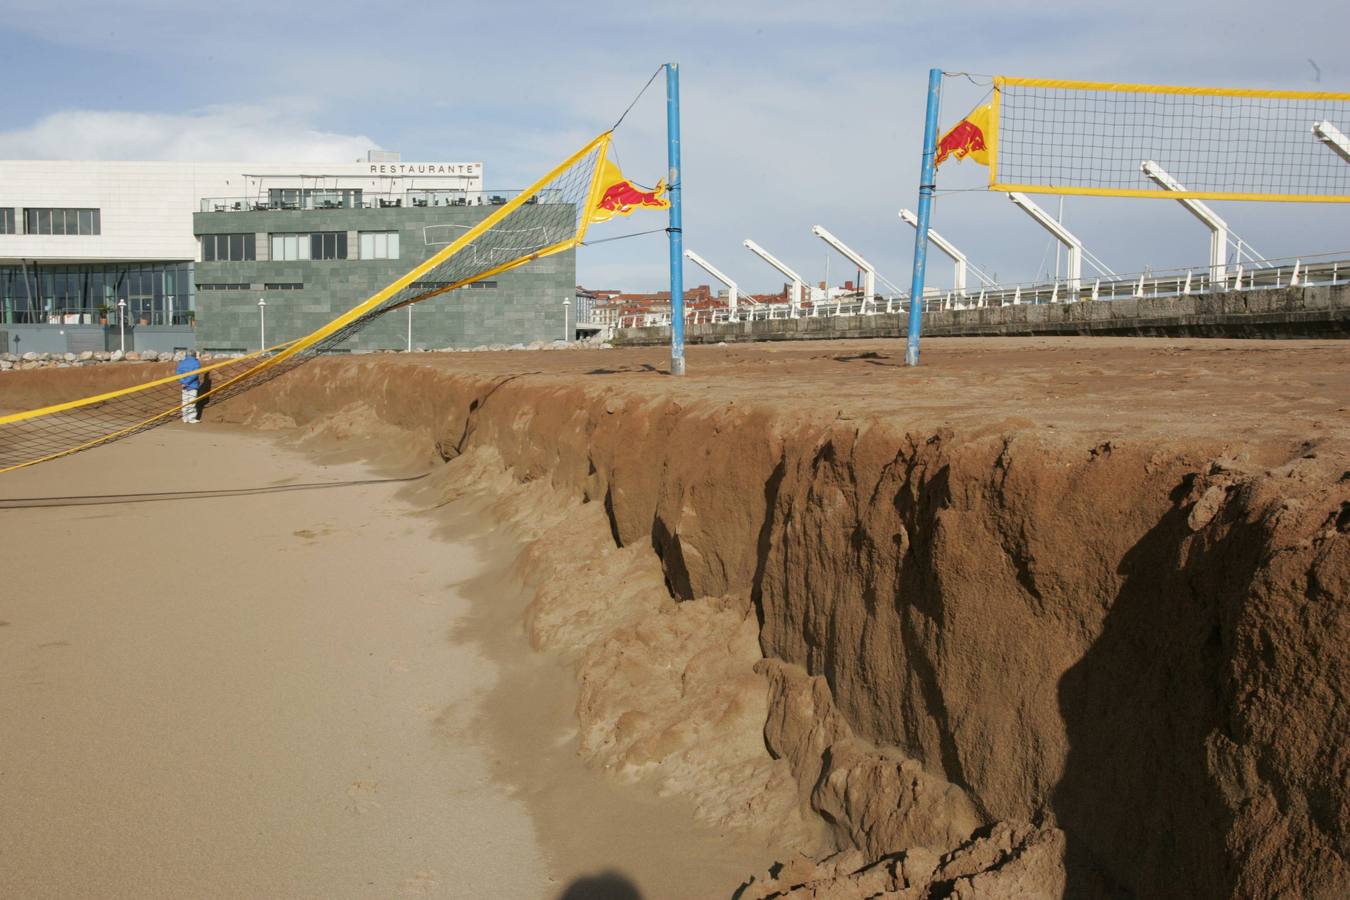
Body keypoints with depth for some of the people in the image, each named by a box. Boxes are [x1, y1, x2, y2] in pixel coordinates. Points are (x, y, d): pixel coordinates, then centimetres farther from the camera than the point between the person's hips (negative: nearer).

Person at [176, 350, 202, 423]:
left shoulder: (182, 362, 10)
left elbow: (178, 372, 0)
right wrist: (187, 382, -17)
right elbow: (194, 374, -19)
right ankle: (192, 419, -4)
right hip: (193, 385, -5)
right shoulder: (196, 363, -6)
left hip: (184, 385, 5)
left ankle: (185, 418, 13)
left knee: (185, 401, 10)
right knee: (192, 402, -4)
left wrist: (182, 381, -6)